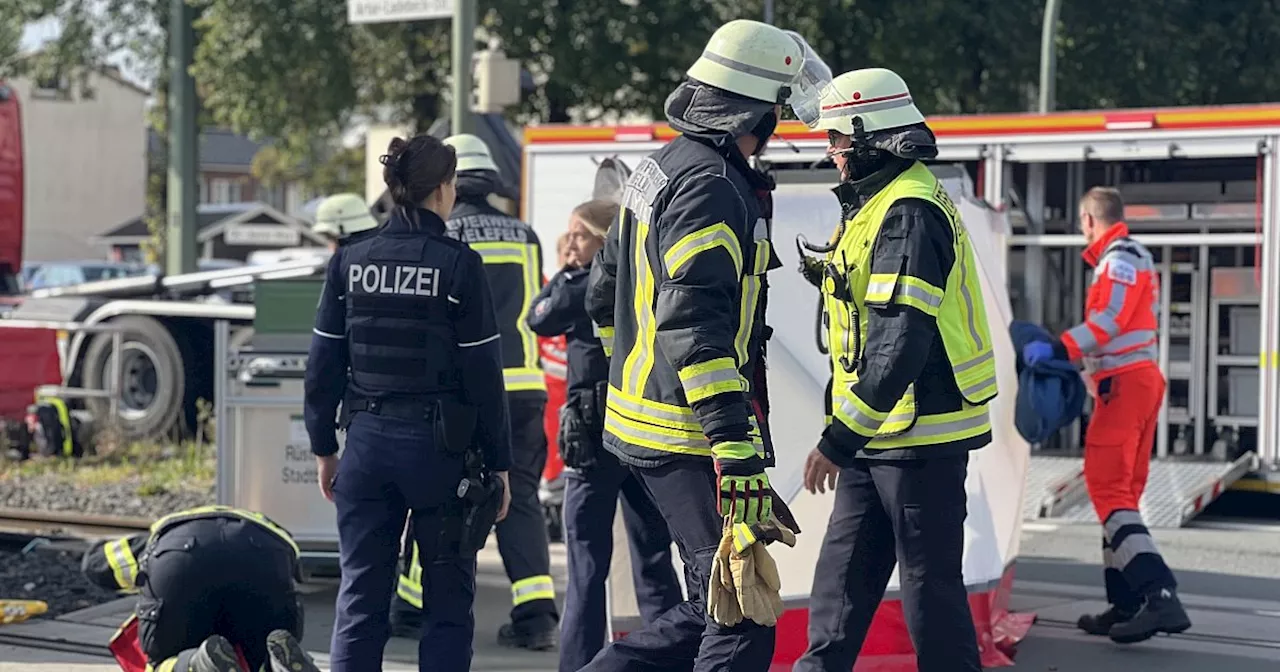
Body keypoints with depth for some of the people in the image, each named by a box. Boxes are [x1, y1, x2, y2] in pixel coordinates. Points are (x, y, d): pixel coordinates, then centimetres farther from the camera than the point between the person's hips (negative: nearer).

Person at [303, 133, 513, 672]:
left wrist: (324, 448, 16)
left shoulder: (349, 261, 4)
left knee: (360, 597, 10)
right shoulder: (459, 265, -8)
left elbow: (323, 365, 7)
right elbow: (483, 375, -7)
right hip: (440, 445, -4)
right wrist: (498, 464, -1)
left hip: (368, 440, 4)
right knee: (448, 599, 7)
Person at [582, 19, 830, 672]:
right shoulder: (711, 185, -18)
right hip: (691, 439, -10)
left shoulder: (662, 167, 14)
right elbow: (694, 324, -27)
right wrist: (738, 449, -30)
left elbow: (604, 292, 24)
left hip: (642, 419, 10)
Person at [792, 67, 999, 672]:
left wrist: (838, 440, -24)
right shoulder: (879, 204, 15)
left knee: (931, 585, 0)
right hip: (879, 436, 10)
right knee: (840, 577, 13)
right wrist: (845, 433, 22)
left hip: (921, 438, -10)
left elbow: (900, 345, -26)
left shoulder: (909, 214, -19)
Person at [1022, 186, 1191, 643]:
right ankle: (1125, 604, 15)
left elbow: (1110, 319, -23)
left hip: (1124, 384, -10)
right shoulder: (1133, 257, 22)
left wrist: (1058, 350, -30)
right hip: (1141, 381, 10)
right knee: (1121, 491, 13)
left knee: (1108, 488, -14)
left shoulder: (1120, 257, -10)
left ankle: (1160, 595, -26)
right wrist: (1077, 358, 21)